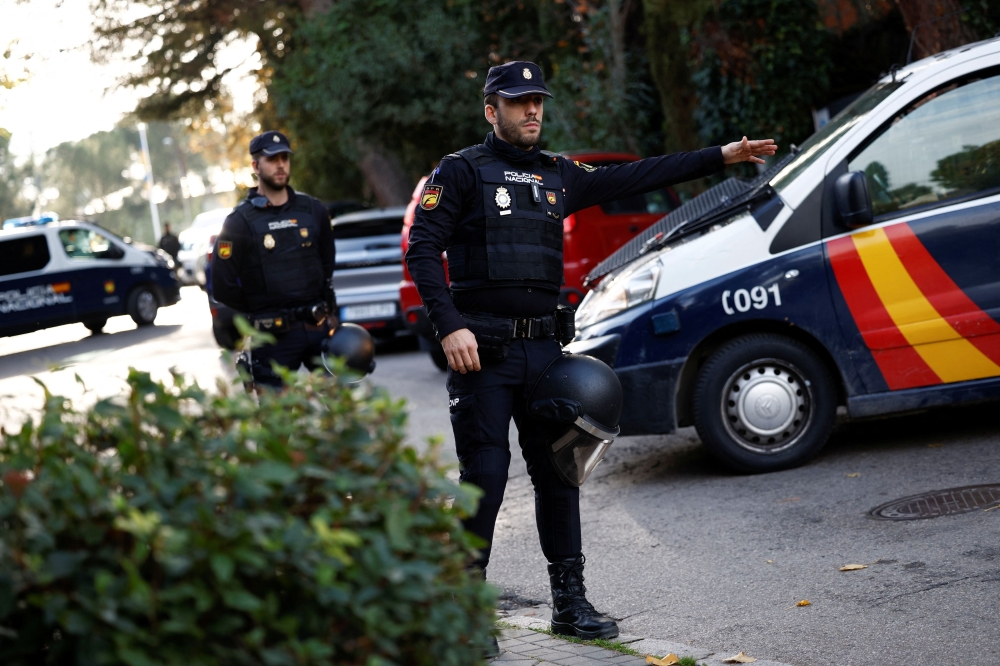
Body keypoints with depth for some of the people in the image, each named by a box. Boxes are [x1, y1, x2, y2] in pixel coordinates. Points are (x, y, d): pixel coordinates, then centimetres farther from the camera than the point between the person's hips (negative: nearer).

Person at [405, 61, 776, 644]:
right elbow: (423, 249, -7)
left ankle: (571, 602, 18)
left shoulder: (557, 175, 17)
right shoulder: (463, 171, 0)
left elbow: (634, 178, 19)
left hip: (543, 347, 6)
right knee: (484, 477, -5)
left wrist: (721, 156, 17)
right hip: (482, 349, -5)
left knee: (557, 472, 8)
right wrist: (450, 326, -18)